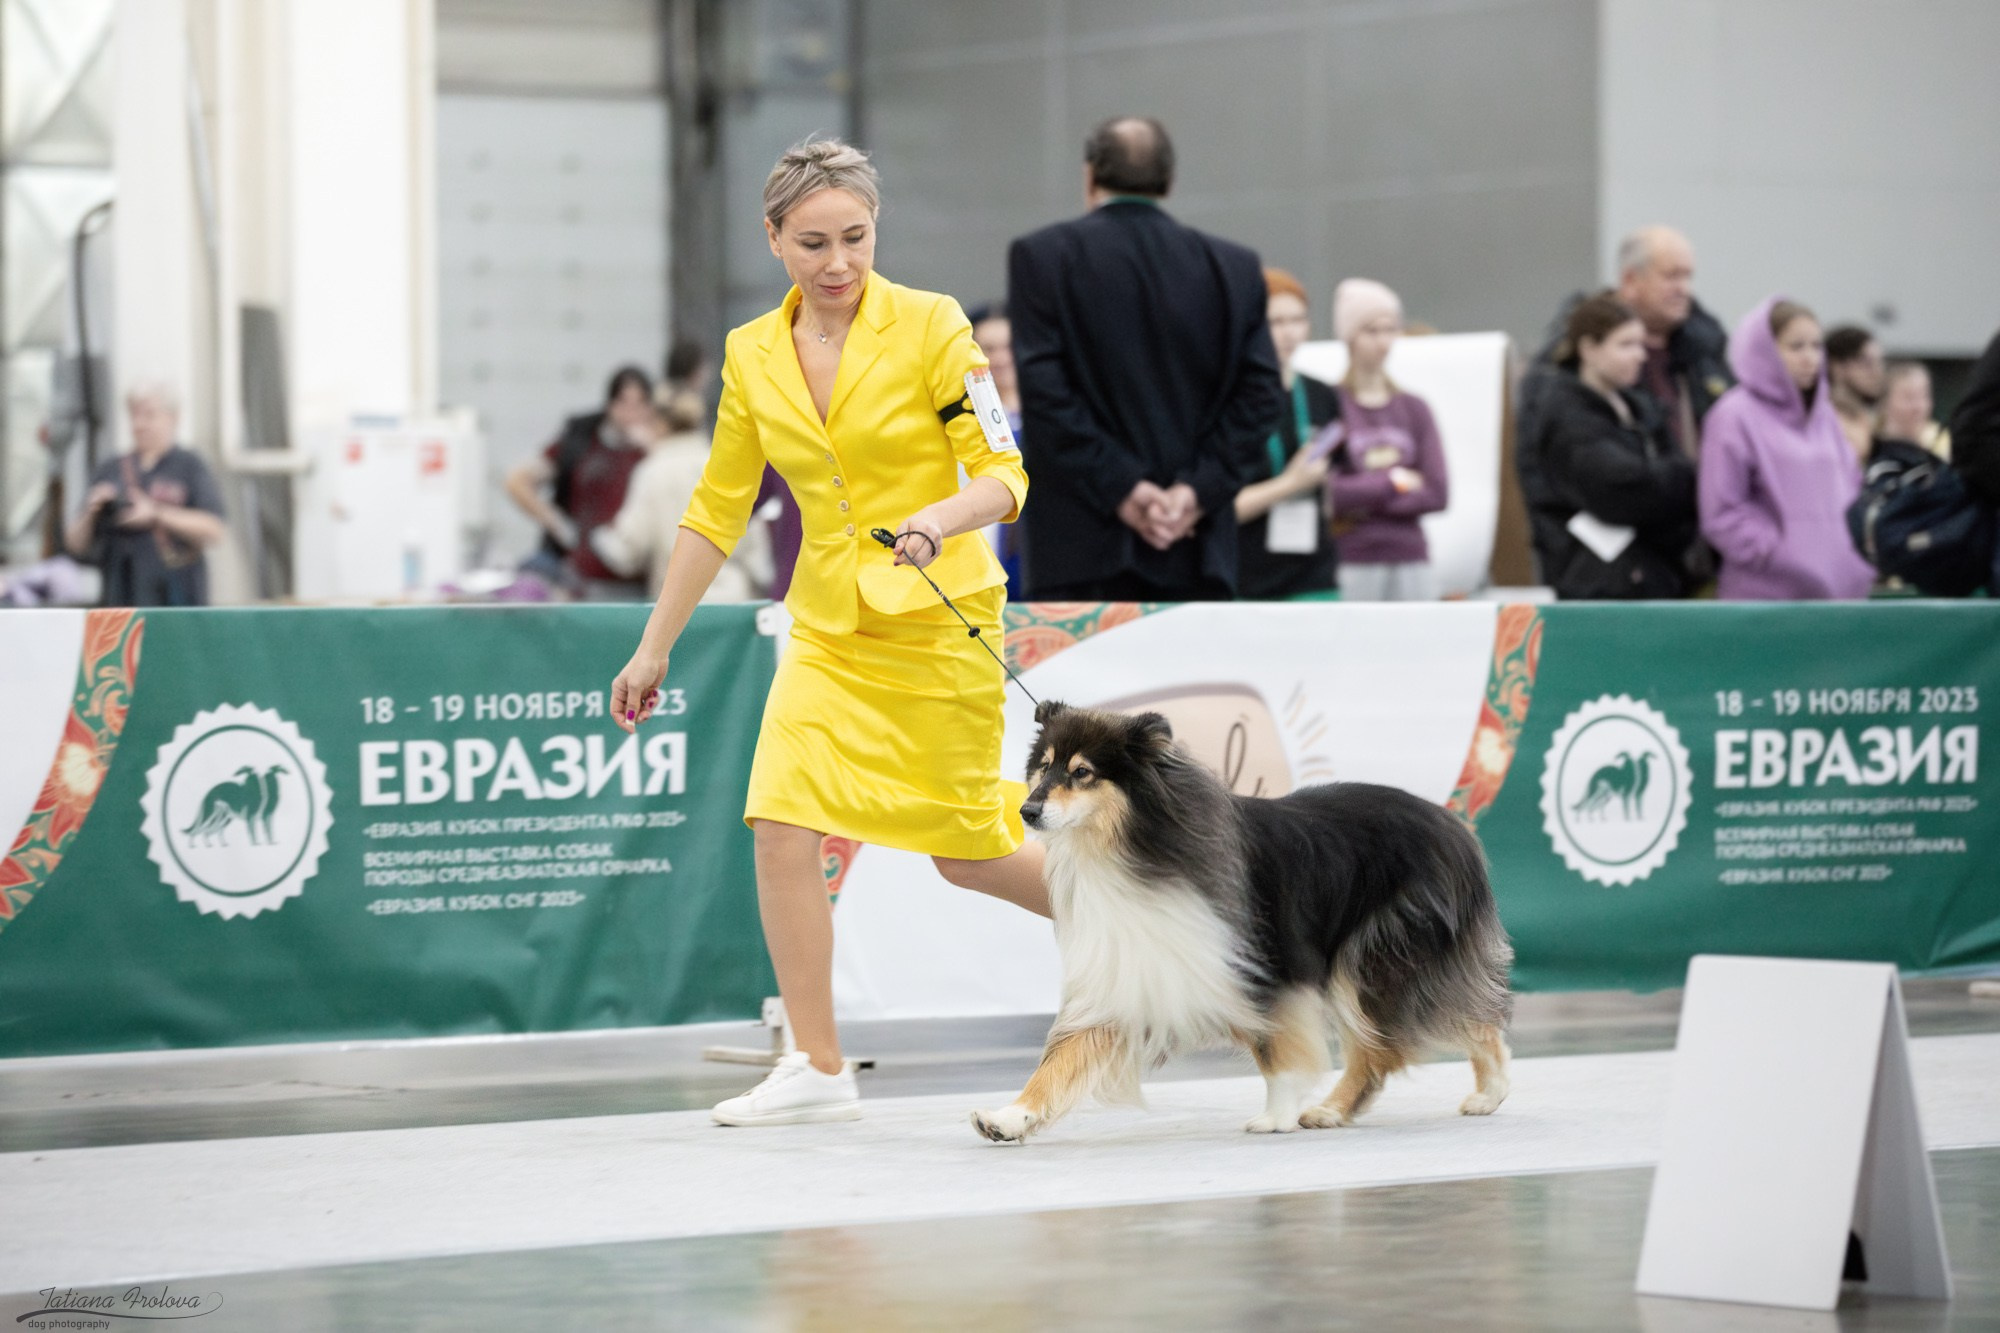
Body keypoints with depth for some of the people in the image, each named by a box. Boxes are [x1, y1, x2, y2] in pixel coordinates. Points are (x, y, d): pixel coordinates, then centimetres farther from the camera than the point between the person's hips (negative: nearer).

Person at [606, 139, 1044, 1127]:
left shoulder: (931, 326, -9)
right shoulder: (752, 357, 4)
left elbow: (1003, 475, -12)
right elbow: (716, 511, 11)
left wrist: (940, 521, -33)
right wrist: (654, 647, 11)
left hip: (938, 621, -4)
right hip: (827, 628, 4)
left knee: (968, 853, 1)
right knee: (781, 825, -13)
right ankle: (818, 1071, -6)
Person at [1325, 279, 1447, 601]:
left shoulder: (1414, 409, 12)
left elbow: (1438, 493, 3)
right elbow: (1326, 491, -11)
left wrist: (1364, 502, -6)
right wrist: (1393, 482, -2)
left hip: (1411, 562, 4)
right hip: (1352, 563, -4)